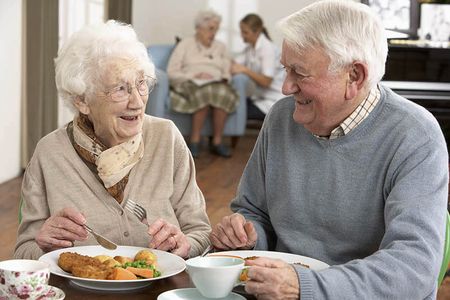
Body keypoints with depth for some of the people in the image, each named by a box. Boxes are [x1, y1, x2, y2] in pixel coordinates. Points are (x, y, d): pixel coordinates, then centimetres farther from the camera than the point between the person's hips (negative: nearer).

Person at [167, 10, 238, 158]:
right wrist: (194, 76, -12)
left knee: (224, 93, -35)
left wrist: (224, 78, -8)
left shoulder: (220, 47, 24)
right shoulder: (185, 44, 12)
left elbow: (227, 72, 16)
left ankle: (217, 141, -27)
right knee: (205, 93, -39)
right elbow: (172, 71, 2)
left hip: (216, 84, 3)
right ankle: (195, 140, -28)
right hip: (189, 84, -3)